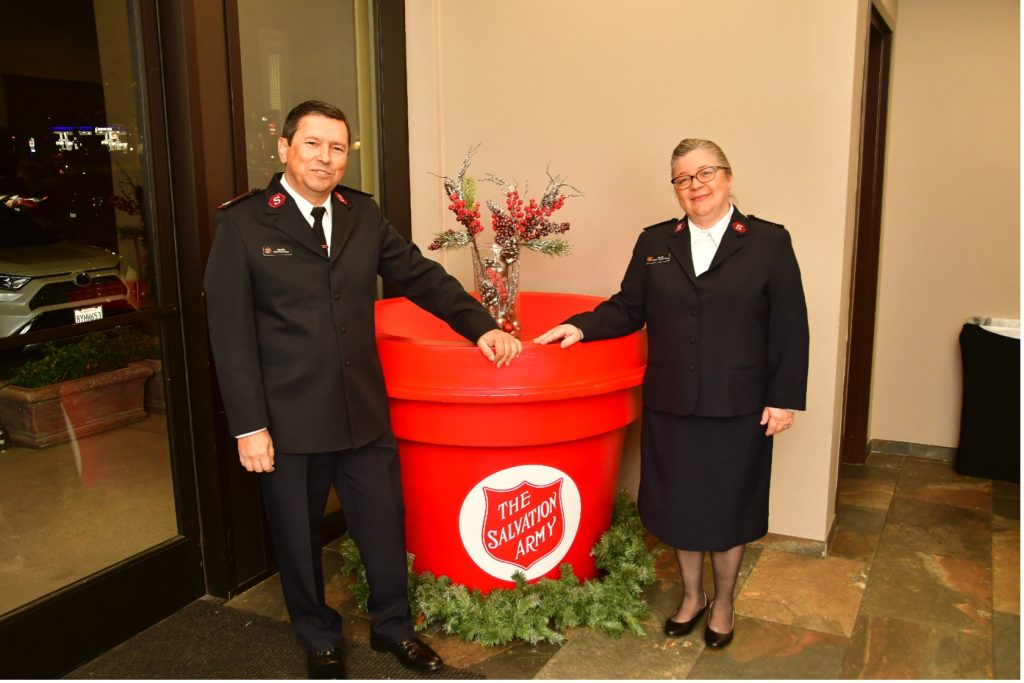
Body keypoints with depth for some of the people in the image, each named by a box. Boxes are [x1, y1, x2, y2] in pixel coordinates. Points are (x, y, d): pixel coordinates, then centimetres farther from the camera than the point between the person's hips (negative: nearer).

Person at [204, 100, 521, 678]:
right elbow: (231, 332, -9)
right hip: (289, 422, -3)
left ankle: (393, 626, 40)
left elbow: (422, 276, 9)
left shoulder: (363, 214, 5)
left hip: (365, 412, 3)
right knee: (300, 538, 15)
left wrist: (481, 326, -2)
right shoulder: (243, 223, -7)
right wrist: (249, 425, -12)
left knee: (385, 524, 14)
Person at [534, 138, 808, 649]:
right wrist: (583, 327, -11)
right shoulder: (654, 242, 6)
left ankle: (722, 604, 37)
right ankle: (691, 596, 39)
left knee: (727, 508, 13)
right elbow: (627, 309, 6)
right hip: (670, 404, 3)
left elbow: (790, 329, -4)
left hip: (737, 409, -2)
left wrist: (784, 397, -8)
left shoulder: (769, 242, -3)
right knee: (679, 505, 15)